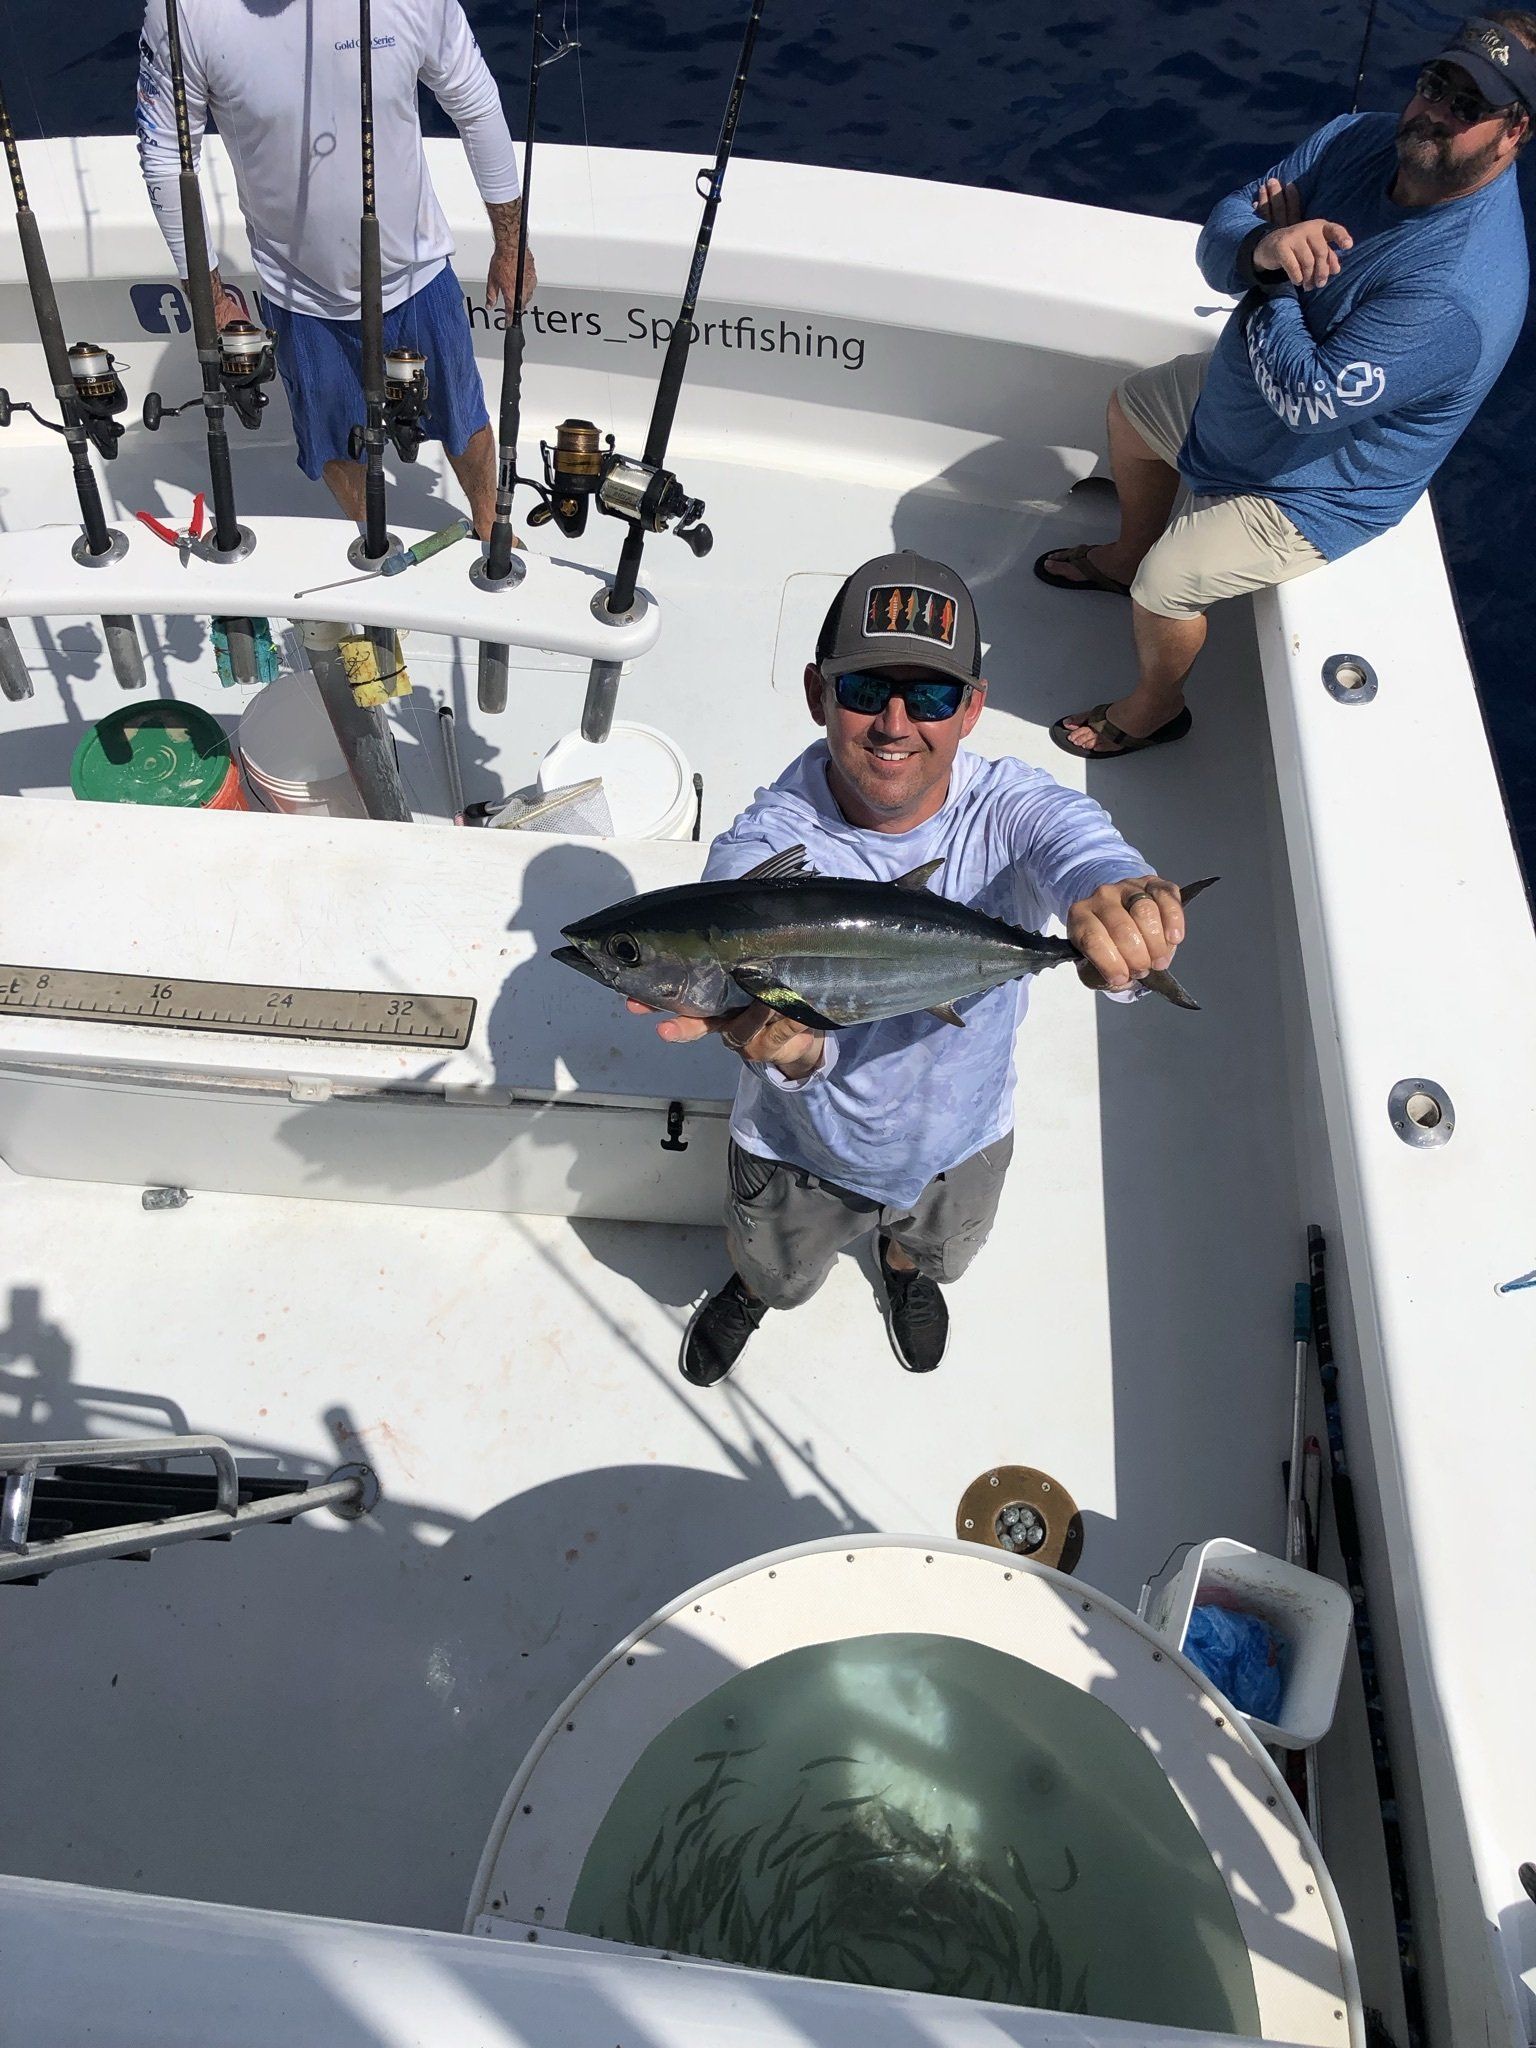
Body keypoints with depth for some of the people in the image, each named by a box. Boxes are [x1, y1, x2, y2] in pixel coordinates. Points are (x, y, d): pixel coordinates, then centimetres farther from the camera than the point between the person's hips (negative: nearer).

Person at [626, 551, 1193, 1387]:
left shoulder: (1016, 812, -30)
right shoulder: (759, 849, -32)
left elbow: (1085, 855, -51)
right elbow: (769, 981, -46)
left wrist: (1119, 904, -78)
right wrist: (789, 1046, -73)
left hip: (962, 1137, 2)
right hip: (802, 1146, -1)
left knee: (940, 1247, 36)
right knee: (778, 1271, 31)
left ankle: (905, 1265, 76)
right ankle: (749, 1288, 70)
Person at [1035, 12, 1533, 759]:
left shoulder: (1460, 293, -37)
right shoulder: (1360, 142, -13)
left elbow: (1308, 398, -38)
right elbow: (1218, 234, -13)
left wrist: (1276, 279, -25)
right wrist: (1263, 248, -37)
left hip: (1312, 484, -9)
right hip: (1236, 389, 9)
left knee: (1164, 586, -16)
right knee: (1130, 407, 25)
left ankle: (1154, 708, 16)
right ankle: (1126, 554, 49)